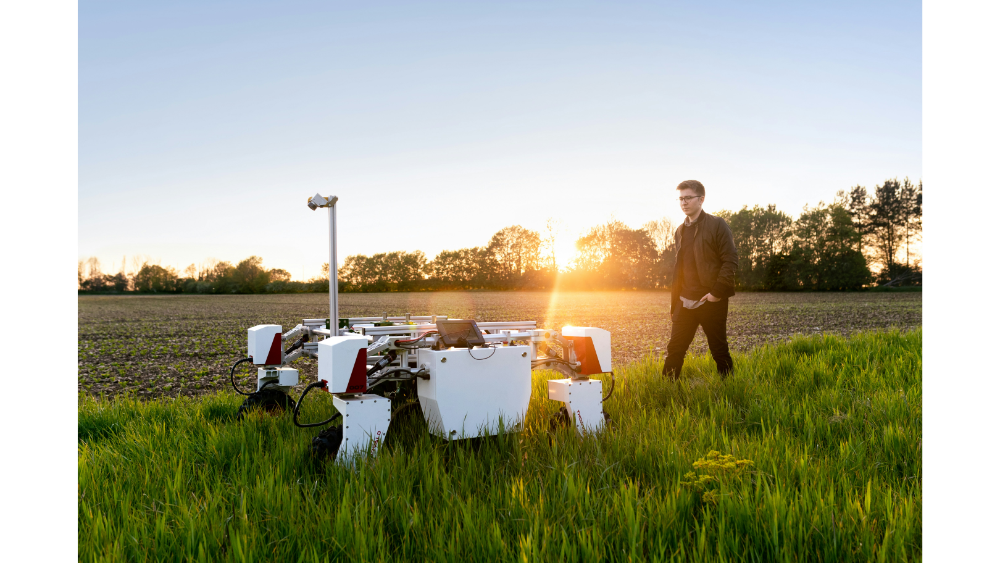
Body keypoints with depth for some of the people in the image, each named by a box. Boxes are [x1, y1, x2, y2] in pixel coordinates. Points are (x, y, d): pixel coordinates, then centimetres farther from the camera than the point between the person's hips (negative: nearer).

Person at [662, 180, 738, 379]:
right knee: (675, 349, 2)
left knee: (719, 350, 5)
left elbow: (730, 260, -9)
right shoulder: (680, 231, 15)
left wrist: (717, 291, -16)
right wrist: (674, 304, 14)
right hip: (685, 303, 5)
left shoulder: (717, 225, -3)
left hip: (711, 301, -5)